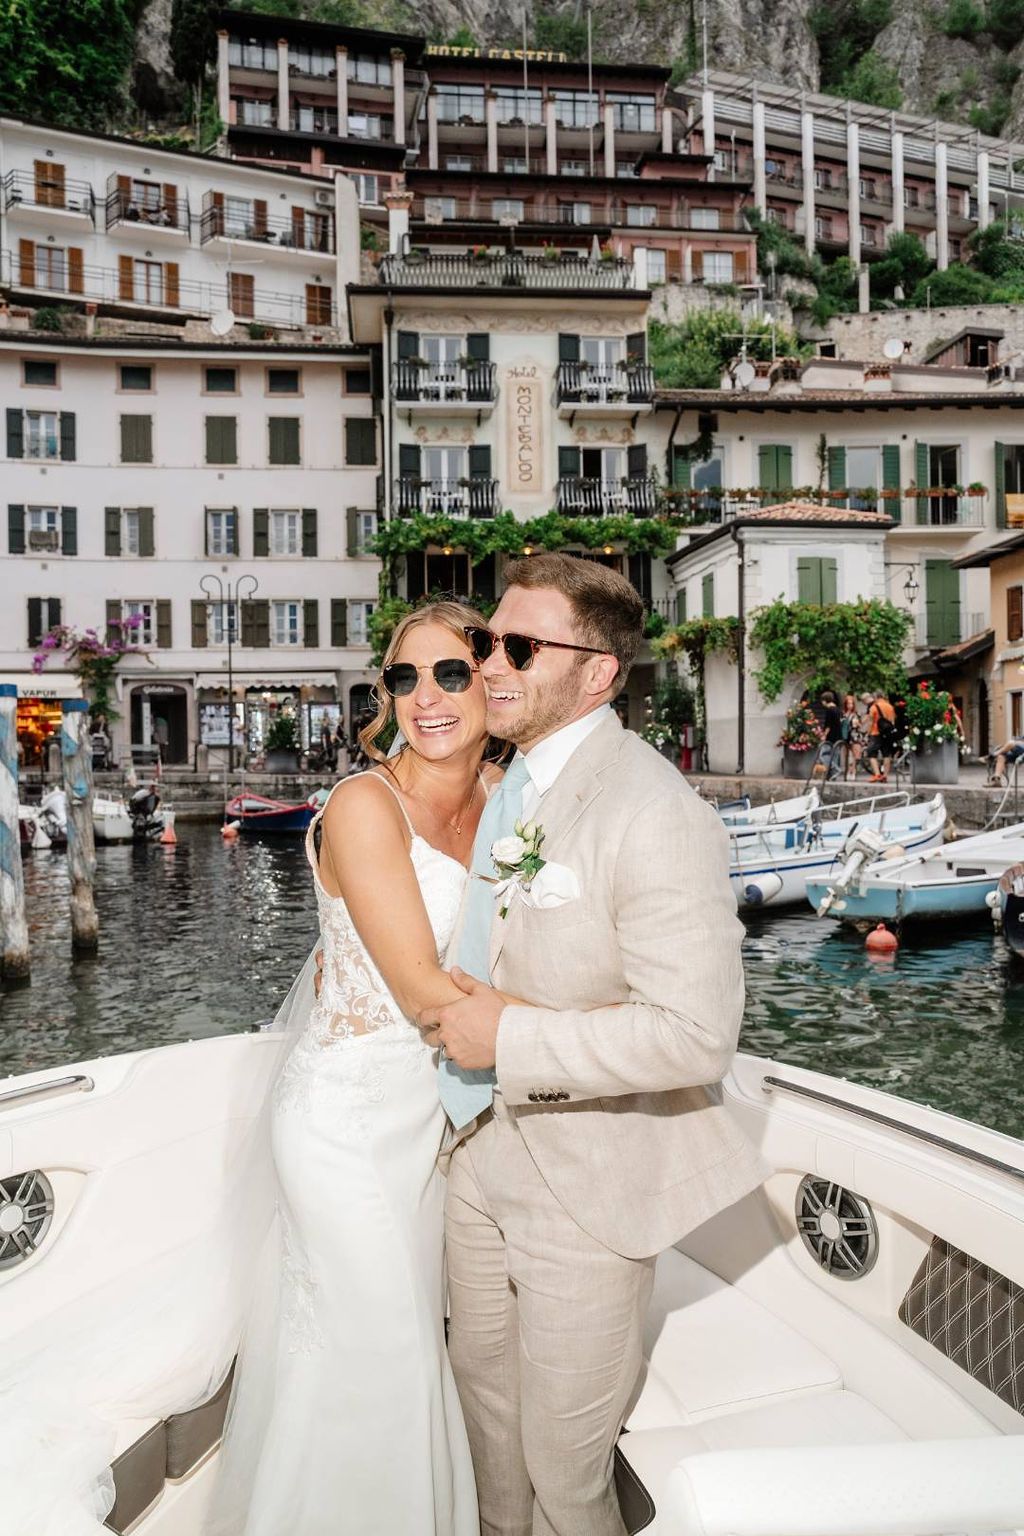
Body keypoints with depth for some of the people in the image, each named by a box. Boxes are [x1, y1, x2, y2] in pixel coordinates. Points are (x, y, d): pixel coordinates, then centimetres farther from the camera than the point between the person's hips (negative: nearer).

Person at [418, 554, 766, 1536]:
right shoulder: (505, 782, 2)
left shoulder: (654, 812, -25)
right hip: (480, 1153, 8)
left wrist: (508, 1036, -25)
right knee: (482, 1379, 29)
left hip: (587, 1184, -8)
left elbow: (696, 1034, -28)